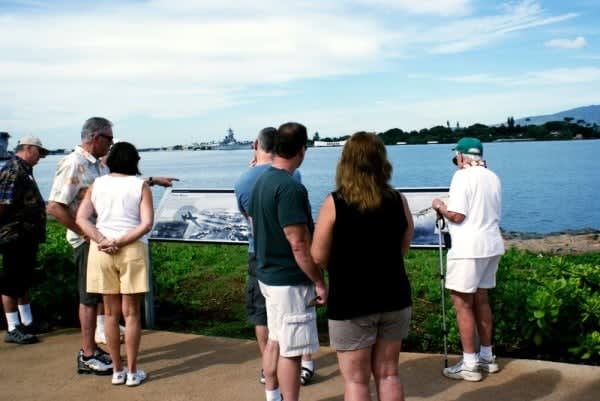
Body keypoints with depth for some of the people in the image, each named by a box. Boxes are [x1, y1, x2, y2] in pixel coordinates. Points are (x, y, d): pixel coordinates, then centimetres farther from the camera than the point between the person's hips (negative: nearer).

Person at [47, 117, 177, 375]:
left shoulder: (99, 165, 10)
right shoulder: (73, 164, -17)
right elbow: (54, 207, -22)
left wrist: (153, 180, 23)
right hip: (87, 242, -9)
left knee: (103, 295, 15)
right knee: (90, 298, 1)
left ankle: (95, 348, 27)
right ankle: (87, 356, 12)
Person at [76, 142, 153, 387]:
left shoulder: (96, 185, 8)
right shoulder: (140, 186, 0)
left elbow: (81, 219, -3)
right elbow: (147, 223, -12)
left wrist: (102, 241, -11)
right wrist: (120, 242, -12)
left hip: (101, 251, 3)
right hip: (132, 250, -2)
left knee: (111, 313, 12)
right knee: (131, 313, 5)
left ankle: (117, 370, 19)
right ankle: (132, 372, 11)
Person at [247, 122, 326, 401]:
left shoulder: (260, 182, 7)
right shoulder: (290, 187, -22)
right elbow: (299, 244, -23)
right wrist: (319, 282, -16)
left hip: (268, 274, 9)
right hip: (290, 281, -9)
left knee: (274, 341, 19)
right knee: (291, 351, 0)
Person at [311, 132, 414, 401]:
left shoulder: (334, 203, -13)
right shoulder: (398, 201, -2)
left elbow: (319, 257, -10)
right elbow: (402, 249, 9)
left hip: (350, 302, -4)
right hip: (393, 298, 4)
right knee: (388, 375, 17)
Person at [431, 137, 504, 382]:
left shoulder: (463, 176, -12)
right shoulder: (493, 177, 12)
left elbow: (457, 215, -18)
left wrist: (440, 207, 1)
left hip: (469, 249, -8)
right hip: (492, 246, 8)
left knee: (462, 304, -1)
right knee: (481, 300, 17)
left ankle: (470, 365, 3)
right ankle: (487, 358, 25)